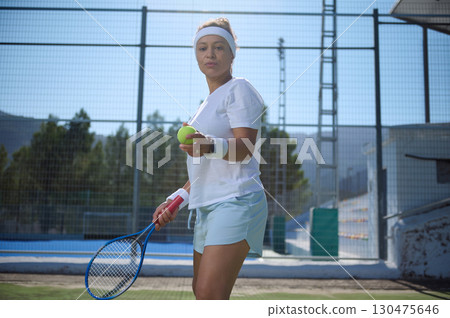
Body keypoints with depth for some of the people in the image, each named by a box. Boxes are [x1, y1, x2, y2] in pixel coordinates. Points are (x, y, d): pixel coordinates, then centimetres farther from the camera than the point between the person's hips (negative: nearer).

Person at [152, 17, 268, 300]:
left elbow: (245, 149, -18)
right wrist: (176, 200, 18)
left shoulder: (239, 89, -3)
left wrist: (210, 145, -36)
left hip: (235, 201, -9)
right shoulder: (208, 104, 23)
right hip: (207, 207, 9)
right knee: (201, 292, 13)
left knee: (209, 294, -20)